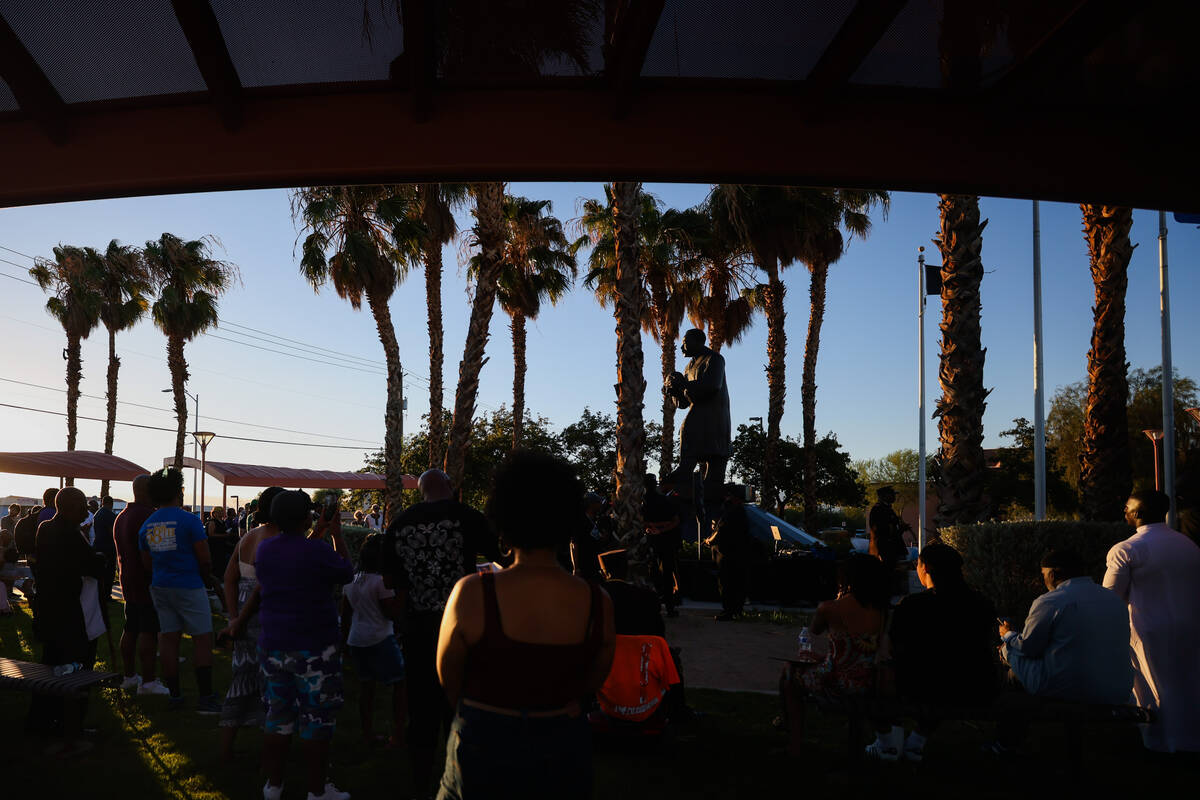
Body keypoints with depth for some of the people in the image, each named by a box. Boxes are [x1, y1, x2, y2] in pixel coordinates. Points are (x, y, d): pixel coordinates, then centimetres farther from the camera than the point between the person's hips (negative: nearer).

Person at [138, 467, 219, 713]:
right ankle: (205, 697, -2)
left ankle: (174, 694, 14)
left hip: (160, 588, 6)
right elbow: (205, 560, -12)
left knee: (169, 638, 10)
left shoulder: (147, 525, 6)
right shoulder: (189, 521, -13)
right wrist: (203, 575, 7)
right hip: (189, 587, -6)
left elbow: (147, 564, 14)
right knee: (202, 638, 0)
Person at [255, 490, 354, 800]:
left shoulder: (264, 550, 2)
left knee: (277, 715, 17)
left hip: (273, 646, 6)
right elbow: (346, 573, -1)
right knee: (316, 719, 5)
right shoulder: (319, 552, -19)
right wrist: (336, 535, 8)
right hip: (313, 649, -6)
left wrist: (317, 536, 23)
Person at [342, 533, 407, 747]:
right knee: (401, 683, 0)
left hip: (356, 640, 8)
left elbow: (345, 614, 16)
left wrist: (347, 637, 25)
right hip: (380, 640, -8)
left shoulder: (350, 582, 9)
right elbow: (394, 614, -12)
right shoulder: (381, 582, -13)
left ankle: (367, 735, 19)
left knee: (366, 685, 14)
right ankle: (398, 735, -4)